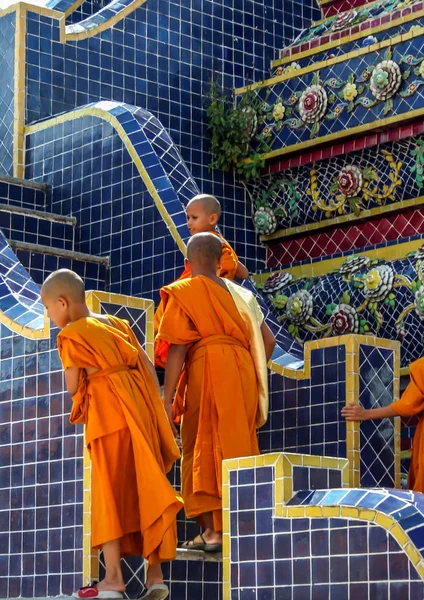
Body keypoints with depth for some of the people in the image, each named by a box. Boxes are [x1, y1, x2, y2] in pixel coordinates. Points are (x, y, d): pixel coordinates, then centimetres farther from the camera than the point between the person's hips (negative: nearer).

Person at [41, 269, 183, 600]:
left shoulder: (71, 334, -2)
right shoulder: (117, 324, 18)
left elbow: (73, 387, -6)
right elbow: (148, 366, 13)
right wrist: (159, 407, 15)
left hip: (109, 413, -6)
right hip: (140, 406, 6)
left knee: (110, 491, -3)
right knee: (144, 489, 9)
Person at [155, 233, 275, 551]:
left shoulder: (183, 292, 4)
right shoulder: (239, 293, 19)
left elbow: (177, 348, -6)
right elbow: (267, 340, 16)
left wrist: (168, 399, -9)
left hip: (207, 370, -4)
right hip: (244, 373, 4)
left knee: (202, 448, 1)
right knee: (237, 446, 10)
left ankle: (213, 529, -5)